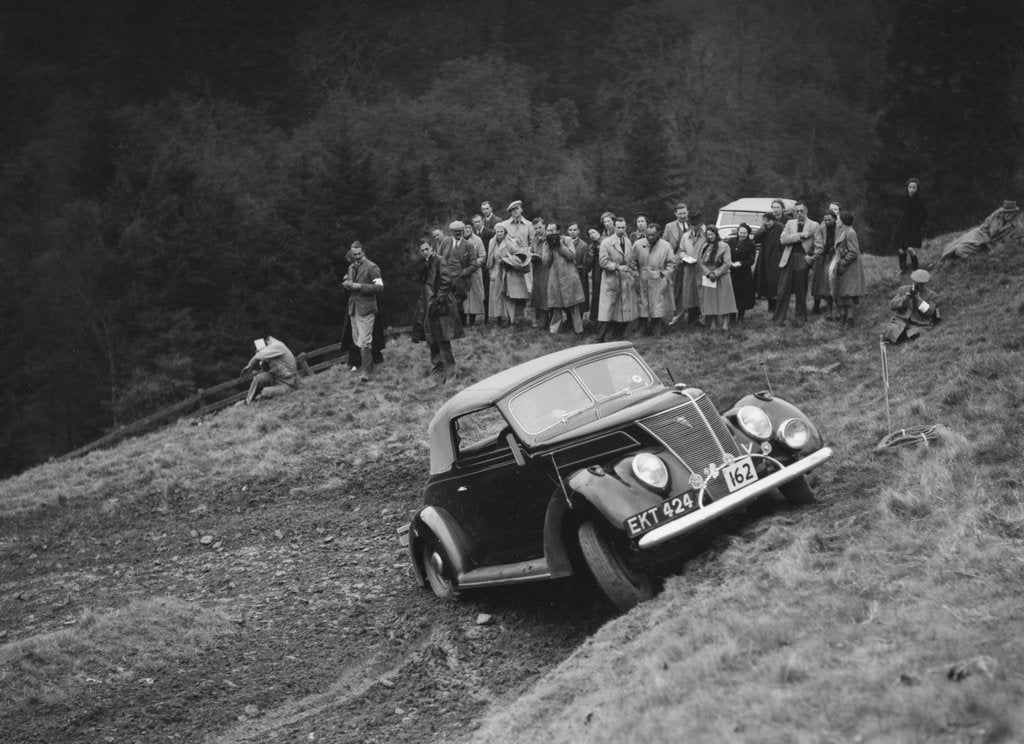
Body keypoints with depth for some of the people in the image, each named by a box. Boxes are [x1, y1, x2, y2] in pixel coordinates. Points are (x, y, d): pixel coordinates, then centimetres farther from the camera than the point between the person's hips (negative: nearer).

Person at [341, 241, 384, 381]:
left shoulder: (371, 267, -9)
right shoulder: (351, 267, 15)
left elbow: (379, 287, -16)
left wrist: (359, 286, -21)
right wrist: (346, 284, -1)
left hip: (366, 308, -8)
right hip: (353, 308, 8)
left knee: (364, 341, -10)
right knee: (357, 340, 12)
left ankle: (366, 371, -9)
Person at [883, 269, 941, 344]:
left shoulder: (930, 295, 8)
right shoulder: (903, 289, 13)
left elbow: (929, 312, -8)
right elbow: (892, 305, 2)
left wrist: (916, 298, -15)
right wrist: (907, 296, -11)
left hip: (919, 325, -1)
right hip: (901, 321, 1)